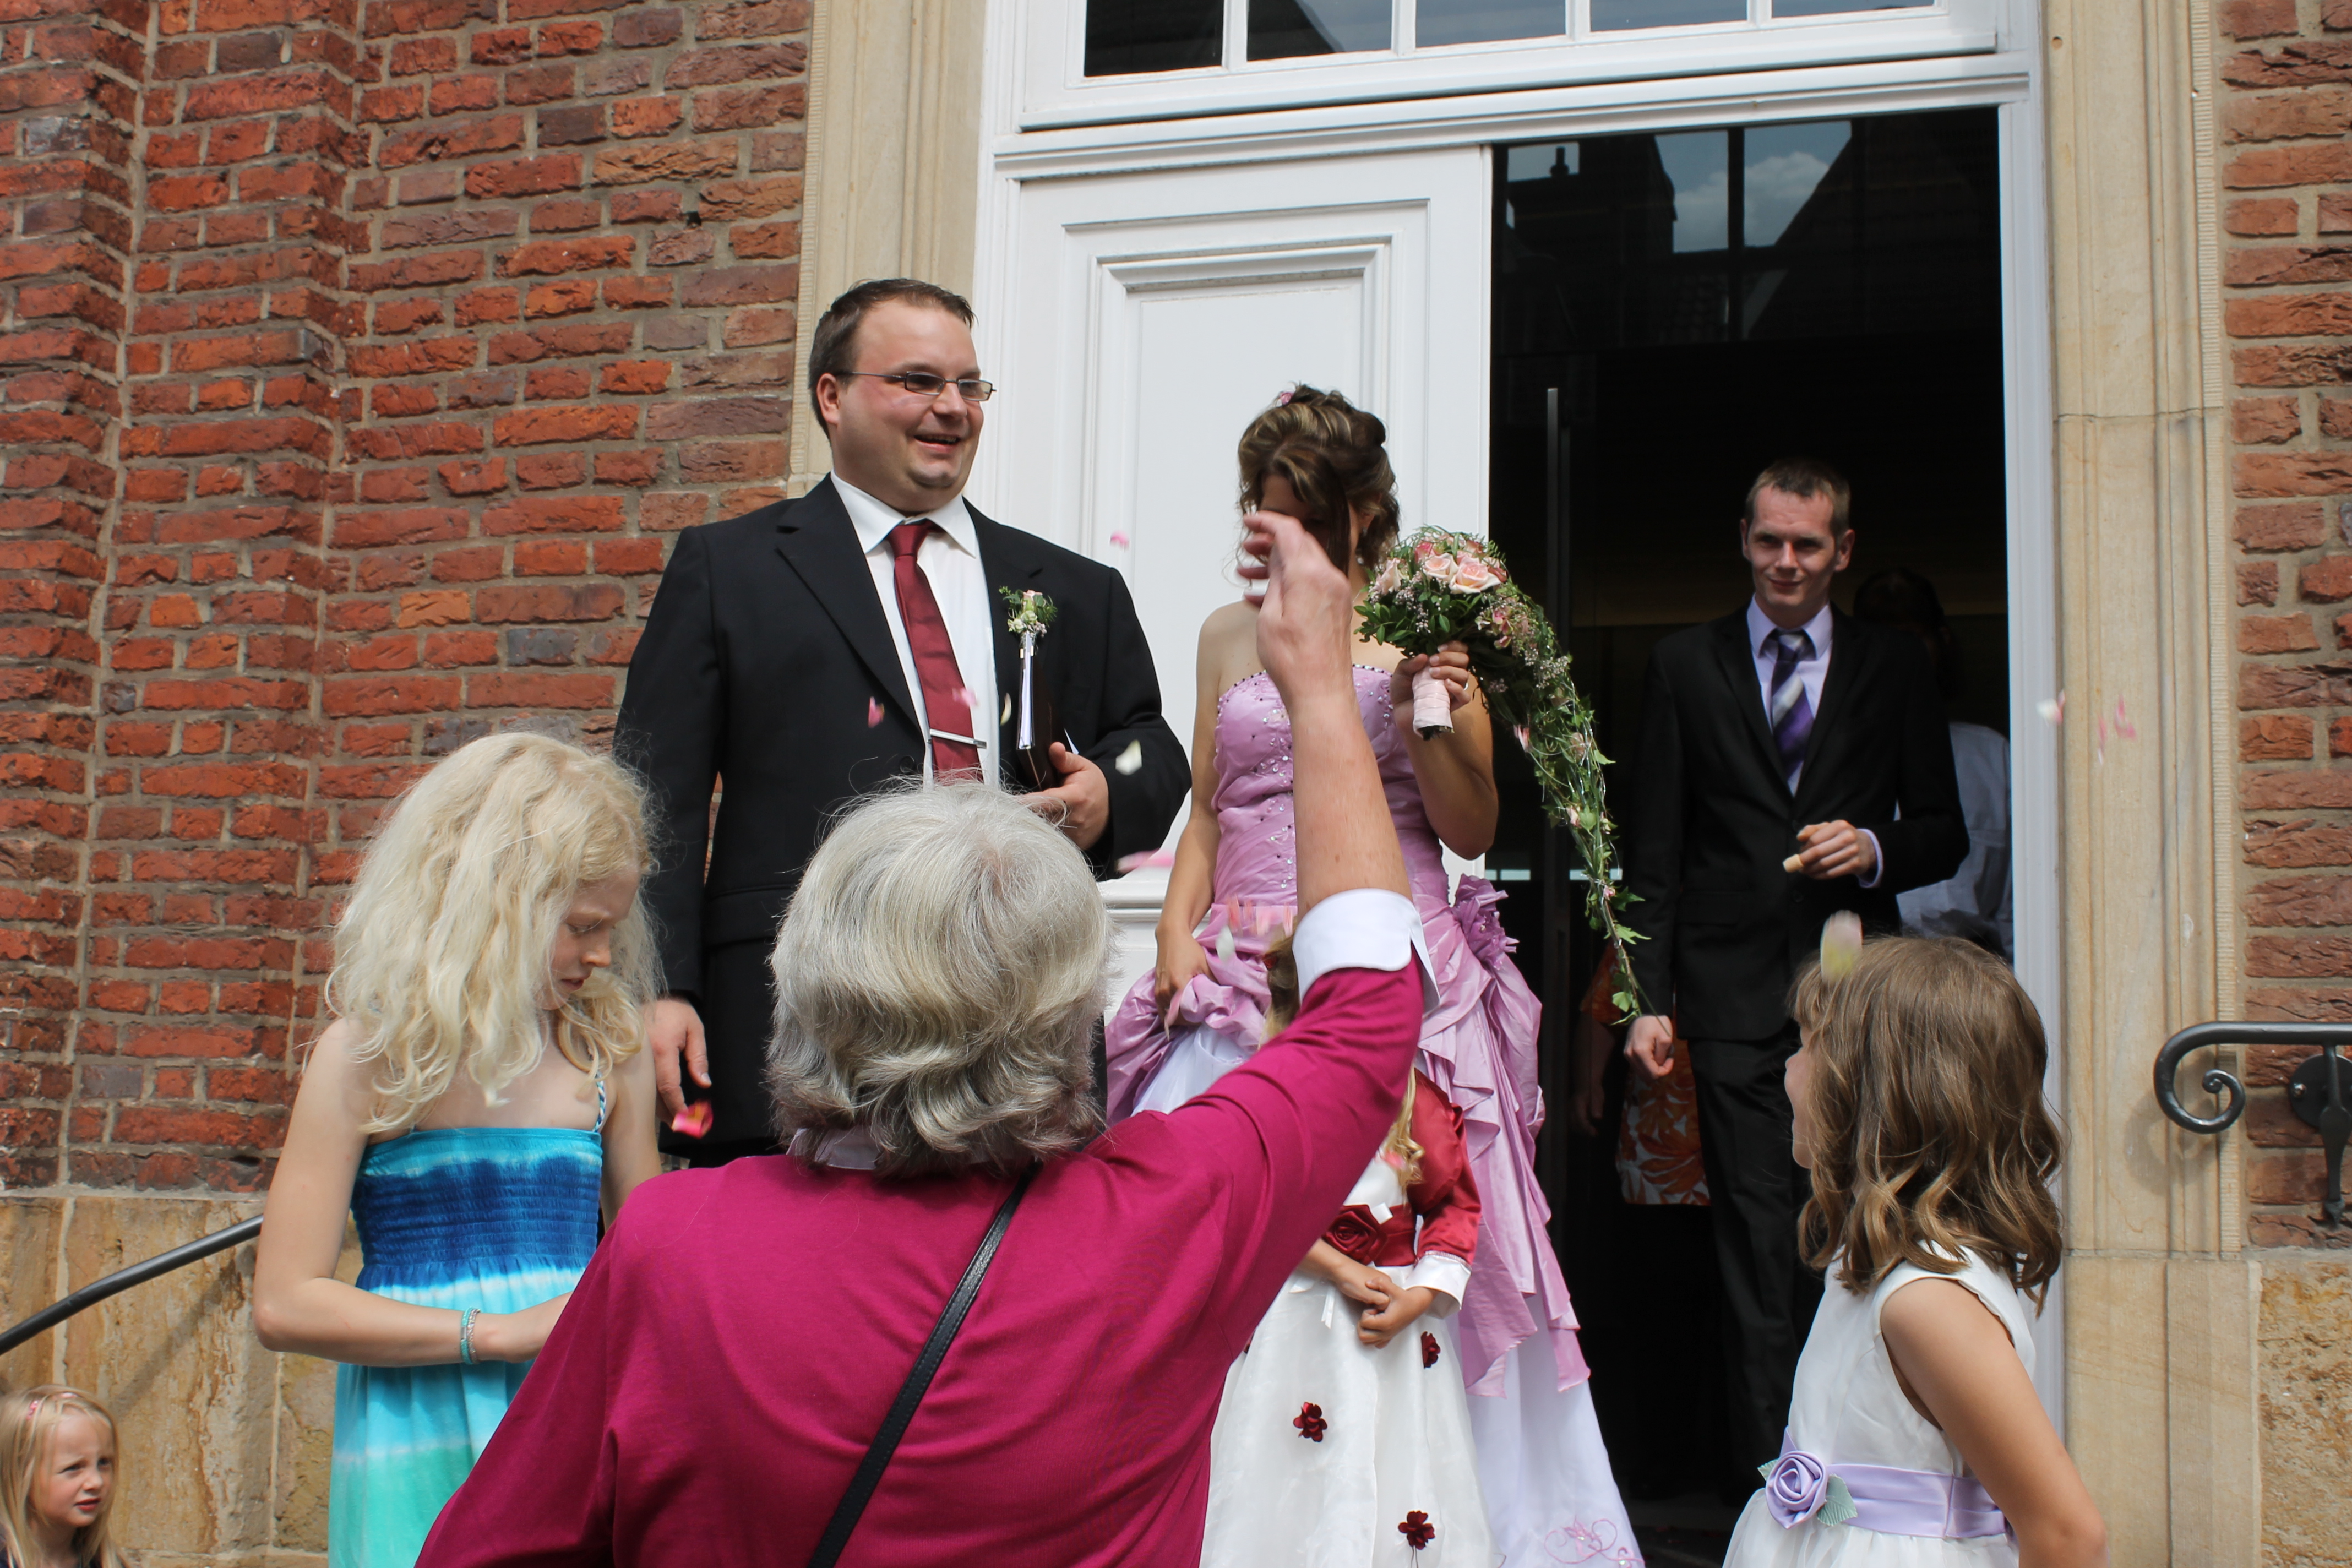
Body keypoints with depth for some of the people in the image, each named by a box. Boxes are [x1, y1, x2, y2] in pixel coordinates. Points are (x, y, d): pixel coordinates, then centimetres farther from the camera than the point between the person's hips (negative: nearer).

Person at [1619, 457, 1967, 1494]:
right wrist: (1647, 999, 0)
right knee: (1759, 1245, -3)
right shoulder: (1684, 667, 9)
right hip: (1737, 992, -1)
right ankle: (1769, 1479, 3)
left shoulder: (1895, 670, 11)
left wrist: (1876, 849, -9)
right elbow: (1652, 852, 7)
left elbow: (1944, 834, 13)